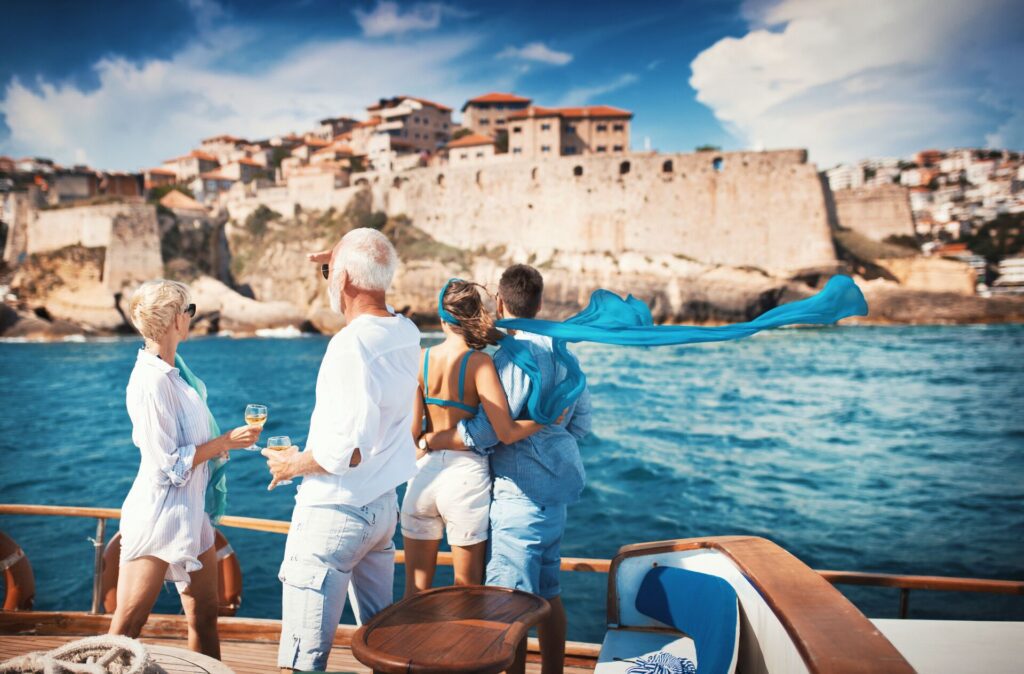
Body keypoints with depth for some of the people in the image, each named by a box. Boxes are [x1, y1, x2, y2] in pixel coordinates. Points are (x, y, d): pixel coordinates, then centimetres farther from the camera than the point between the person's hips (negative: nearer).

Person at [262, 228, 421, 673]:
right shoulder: (405, 333, 0)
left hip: (335, 513, -9)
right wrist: (340, 272, 24)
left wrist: (293, 464, -10)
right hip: (383, 505, 9)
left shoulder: (351, 344, -24)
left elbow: (349, 449, -27)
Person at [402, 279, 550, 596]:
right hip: (466, 474, -3)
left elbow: (412, 430, -4)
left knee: (416, 584, 18)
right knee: (467, 587, 16)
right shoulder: (479, 363, -11)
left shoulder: (421, 358, -2)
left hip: (424, 472, 3)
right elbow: (506, 433, -16)